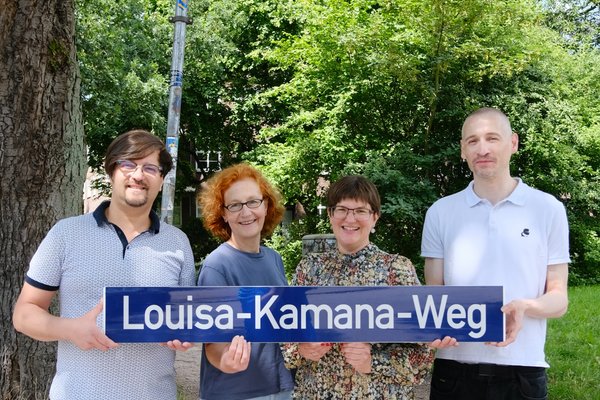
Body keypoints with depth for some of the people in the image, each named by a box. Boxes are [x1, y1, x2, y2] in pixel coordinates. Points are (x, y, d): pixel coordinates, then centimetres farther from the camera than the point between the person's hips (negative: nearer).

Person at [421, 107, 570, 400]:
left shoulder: (548, 209, 0)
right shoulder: (440, 212, 4)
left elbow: (558, 298, 2)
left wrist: (524, 307, -19)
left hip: (522, 370, -1)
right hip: (454, 369, 1)